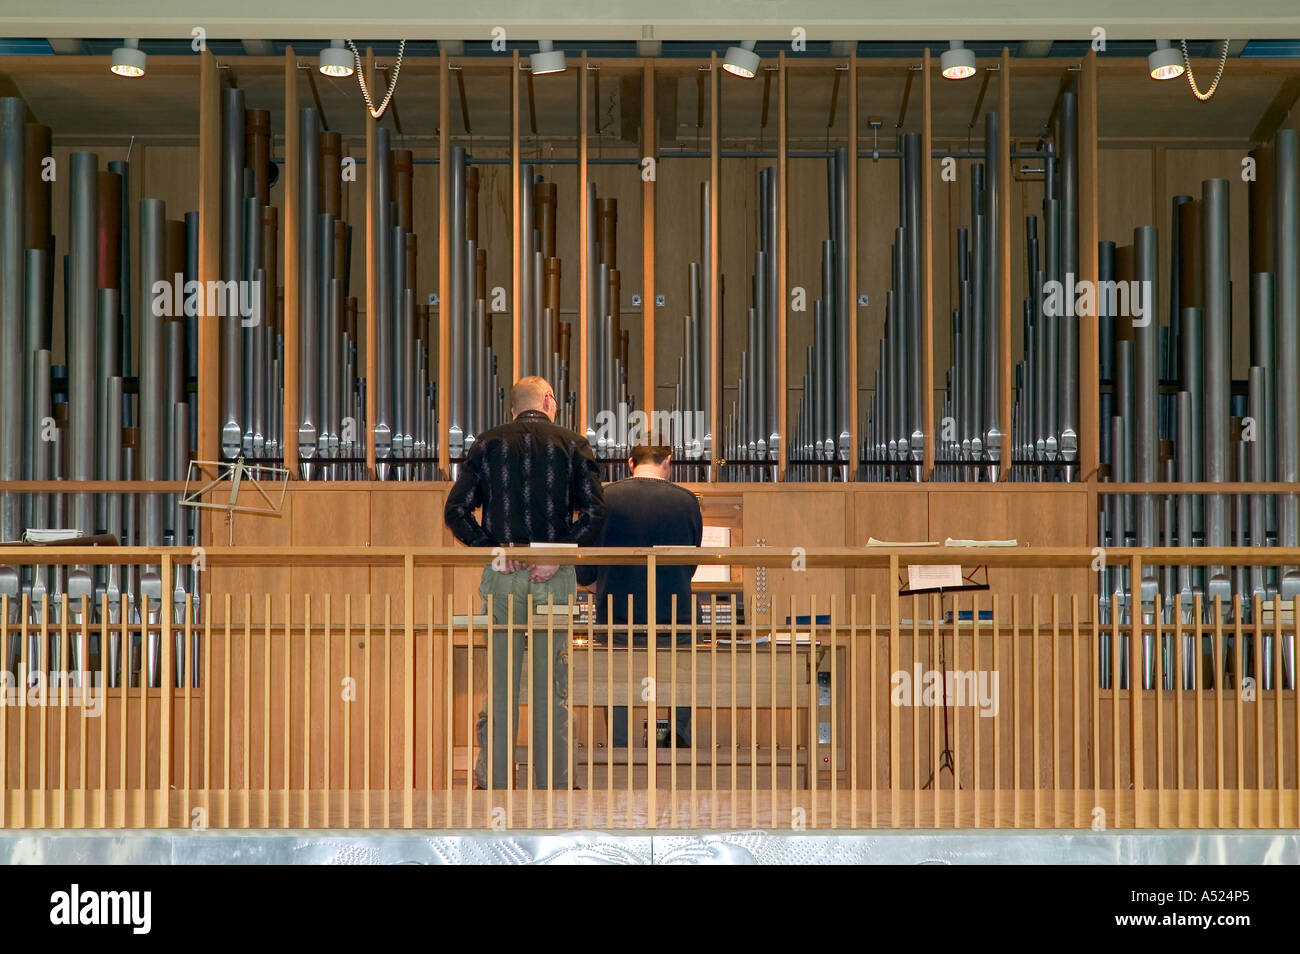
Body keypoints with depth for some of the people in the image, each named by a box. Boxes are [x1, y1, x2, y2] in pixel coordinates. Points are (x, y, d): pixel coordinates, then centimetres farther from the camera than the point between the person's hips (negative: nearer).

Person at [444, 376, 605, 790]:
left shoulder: (488, 444, 8)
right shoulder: (572, 445, 3)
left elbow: (456, 510, 1)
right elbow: (594, 512, -9)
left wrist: (492, 548, -2)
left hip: (502, 573, 1)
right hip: (554, 577, -1)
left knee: (500, 681, 6)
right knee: (552, 684, 4)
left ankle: (495, 779, 7)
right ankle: (553, 784, 6)